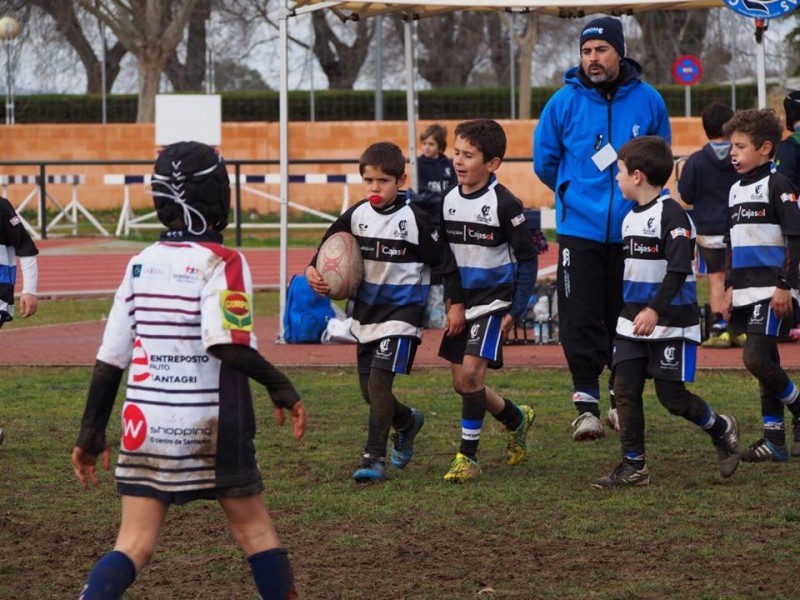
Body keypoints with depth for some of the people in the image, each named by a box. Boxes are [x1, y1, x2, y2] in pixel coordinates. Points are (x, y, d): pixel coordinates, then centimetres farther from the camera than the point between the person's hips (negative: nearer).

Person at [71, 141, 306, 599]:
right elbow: (228, 345, -23)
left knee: (134, 545, 2)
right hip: (212, 427, -4)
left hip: (145, 425, 4)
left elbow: (110, 357, 7)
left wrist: (92, 432, 12)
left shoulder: (141, 264, 6)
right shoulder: (222, 263, -10)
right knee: (255, 531, 13)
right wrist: (280, 387, -11)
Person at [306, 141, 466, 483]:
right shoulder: (356, 216, 2)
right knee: (369, 390, 12)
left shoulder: (414, 220, -11)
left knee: (379, 380, -19)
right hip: (366, 311, 6)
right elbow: (329, 245, 14)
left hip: (401, 312, -6)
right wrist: (313, 271, -5)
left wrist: (456, 304, -8)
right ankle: (408, 422, 42)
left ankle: (375, 458, -12)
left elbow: (444, 261, -7)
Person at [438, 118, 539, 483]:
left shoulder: (504, 204, -13)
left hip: (492, 302, -7)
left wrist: (516, 311, -12)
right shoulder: (449, 201, 4)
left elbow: (528, 260, -9)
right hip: (460, 302, 7)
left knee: (471, 373, -19)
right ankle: (517, 419, 34)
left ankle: (468, 456, -8)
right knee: (461, 383, 9)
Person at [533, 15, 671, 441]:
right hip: (579, 229, -1)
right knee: (580, 319, -5)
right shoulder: (564, 102, -3)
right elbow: (544, 161, 10)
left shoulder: (648, 101, 0)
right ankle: (586, 404, -1)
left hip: (633, 229, 1)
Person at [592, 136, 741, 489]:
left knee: (672, 396, -4)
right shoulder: (630, 218, 12)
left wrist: (655, 310, -29)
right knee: (625, 390, 0)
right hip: (633, 321, 8)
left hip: (671, 322, -8)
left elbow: (679, 269, -22)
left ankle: (722, 431, 22)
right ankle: (633, 467, 5)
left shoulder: (671, 214, -15)